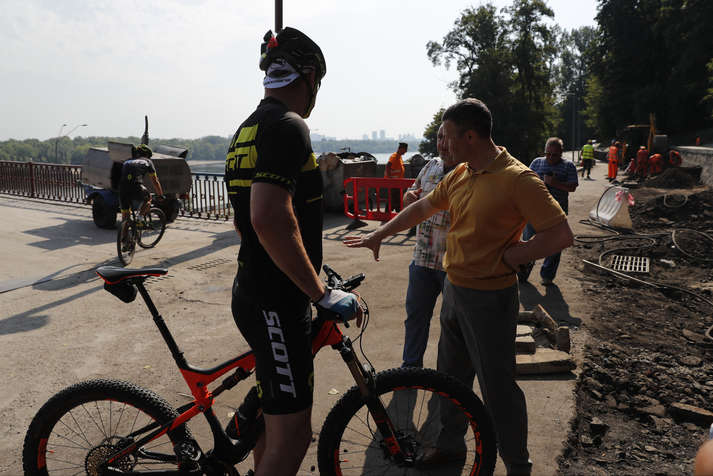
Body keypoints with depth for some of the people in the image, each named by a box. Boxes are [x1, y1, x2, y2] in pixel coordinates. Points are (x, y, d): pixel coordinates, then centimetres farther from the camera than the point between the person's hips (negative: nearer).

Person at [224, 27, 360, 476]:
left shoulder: (248, 130, 15)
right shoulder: (288, 127, -17)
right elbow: (270, 220, -30)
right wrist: (323, 293, -21)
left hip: (254, 293, 10)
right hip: (278, 305, -10)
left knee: (277, 418, 24)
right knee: (291, 434, 2)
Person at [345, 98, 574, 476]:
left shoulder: (517, 179, -20)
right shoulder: (460, 174, 5)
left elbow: (561, 234, -22)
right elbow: (423, 207, 17)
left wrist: (506, 258, -19)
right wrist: (378, 236, 19)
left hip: (489, 299, -8)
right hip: (454, 289, 8)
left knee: (497, 387, 5)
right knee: (452, 373, 21)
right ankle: (450, 441, 41)